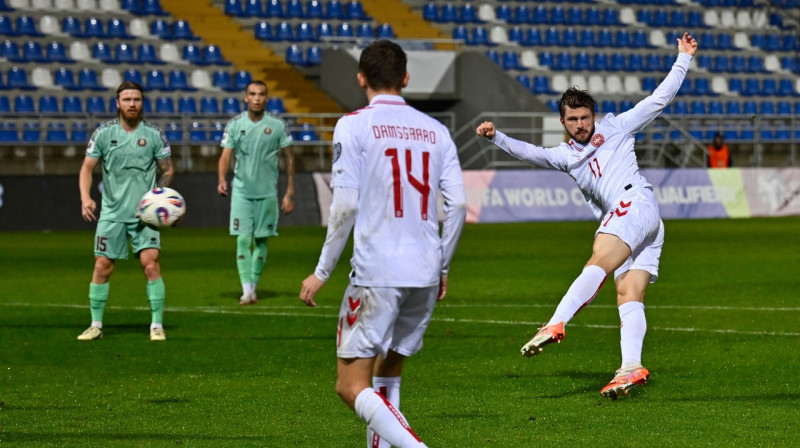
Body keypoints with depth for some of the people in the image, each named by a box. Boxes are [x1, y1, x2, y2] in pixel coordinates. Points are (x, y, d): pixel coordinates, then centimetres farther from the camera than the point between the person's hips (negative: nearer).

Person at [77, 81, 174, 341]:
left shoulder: (153, 135, -1)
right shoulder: (103, 134, 0)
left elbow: (167, 171, 8)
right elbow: (87, 167, 2)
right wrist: (85, 198, -14)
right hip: (112, 212, 1)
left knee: (151, 263, -13)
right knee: (102, 267, 1)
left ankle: (157, 325, -4)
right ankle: (96, 325, 13)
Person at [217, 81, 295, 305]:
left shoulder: (277, 125, -1)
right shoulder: (235, 124, 0)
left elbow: (289, 158, 5)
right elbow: (226, 155, 0)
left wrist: (290, 193, 3)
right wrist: (221, 179, -20)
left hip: (267, 192, 0)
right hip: (242, 191, 0)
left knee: (261, 241, 6)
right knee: (243, 239, -8)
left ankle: (254, 285, 19)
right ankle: (247, 291, -10)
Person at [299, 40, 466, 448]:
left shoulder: (353, 126, -3)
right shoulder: (435, 131, 10)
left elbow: (345, 205, -10)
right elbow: (457, 205, 5)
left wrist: (322, 272, -2)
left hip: (376, 273, -5)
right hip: (426, 274, 5)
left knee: (351, 386, -4)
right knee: (388, 375, 22)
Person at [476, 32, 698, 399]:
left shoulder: (617, 128, 16)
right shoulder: (567, 156, 27)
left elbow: (659, 99, 18)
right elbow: (531, 153, 14)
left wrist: (684, 59, 13)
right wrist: (497, 138, -2)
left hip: (635, 201, -7)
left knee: (598, 265, -23)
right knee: (628, 296, -6)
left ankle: (555, 326, -40)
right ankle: (632, 368, -17)